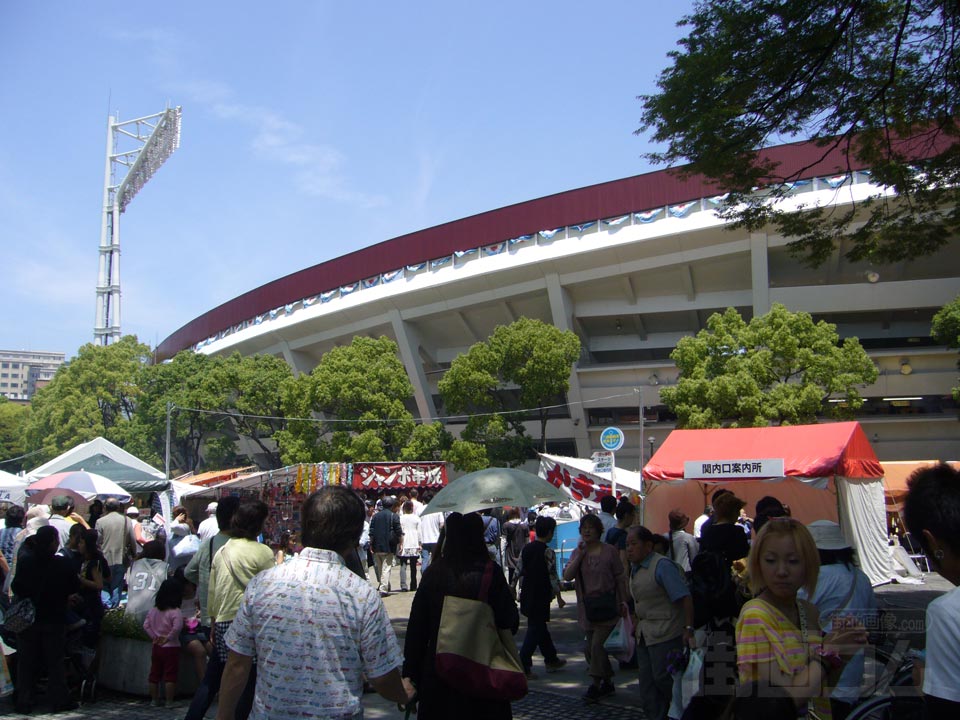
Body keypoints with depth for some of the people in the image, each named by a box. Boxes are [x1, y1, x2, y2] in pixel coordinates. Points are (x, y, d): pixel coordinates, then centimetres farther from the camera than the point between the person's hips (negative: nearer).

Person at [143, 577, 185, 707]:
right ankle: (169, 701, 5)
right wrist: (169, 637, -16)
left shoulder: (153, 610, 3)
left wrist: (154, 636, 5)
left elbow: (146, 625, 6)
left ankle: (155, 700, 24)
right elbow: (177, 627, -29)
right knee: (170, 676, 1)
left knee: (154, 674, 14)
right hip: (171, 648, -6)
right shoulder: (175, 612, -18)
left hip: (156, 647, 6)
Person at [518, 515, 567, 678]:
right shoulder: (548, 552, -15)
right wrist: (559, 597, -4)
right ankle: (523, 666, -3)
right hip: (540, 597, -7)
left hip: (527, 596, 7)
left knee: (540, 627, 19)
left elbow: (519, 571, 7)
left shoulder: (526, 548, 4)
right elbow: (553, 576, -14)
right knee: (535, 630, 0)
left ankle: (551, 660, 35)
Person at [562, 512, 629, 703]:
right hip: (587, 607, 5)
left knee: (597, 645, -13)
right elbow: (567, 576, -8)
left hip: (606, 605, -5)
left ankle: (596, 685, -4)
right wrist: (580, 555, -13)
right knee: (591, 647, 10)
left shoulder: (609, 551, -3)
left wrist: (623, 601, -2)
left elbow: (620, 578, 1)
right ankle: (607, 683, 25)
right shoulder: (577, 552, 6)